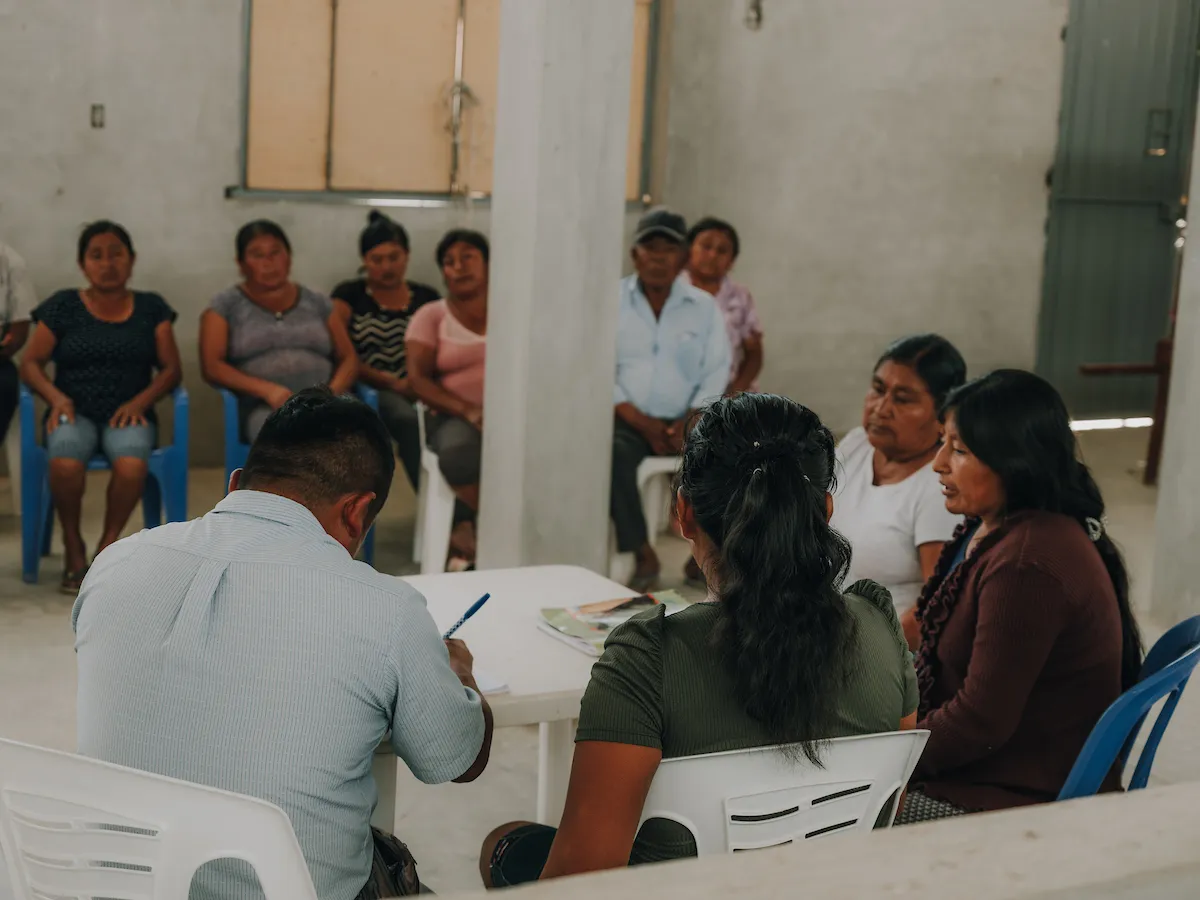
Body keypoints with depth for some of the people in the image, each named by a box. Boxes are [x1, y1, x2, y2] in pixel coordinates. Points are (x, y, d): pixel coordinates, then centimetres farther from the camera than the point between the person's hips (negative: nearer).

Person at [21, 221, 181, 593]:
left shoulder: (151, 308, 12)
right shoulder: (63, 306, 10)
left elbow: (170, 368, 8)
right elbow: (31, 363, 8)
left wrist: (141, 401, -10)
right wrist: (56, 397, -11)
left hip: (129, 413, 0)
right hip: (75, 412, 0)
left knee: (132, 464, -36)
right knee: (65, 463, -36)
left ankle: (107, 545, -11)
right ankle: (73, 547, -10)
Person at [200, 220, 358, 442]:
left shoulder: (318, 303, 21)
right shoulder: (226, 305, 13)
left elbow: (349, 359, 18)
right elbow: (211, 367, 2)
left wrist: (333, 392, -6)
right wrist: (266, 389, -14)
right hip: (263, 408, -2)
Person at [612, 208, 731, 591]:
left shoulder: (704, 306, 12)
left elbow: (715, 374, 5)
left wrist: (690, 422, -12)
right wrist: (641, 422, -14)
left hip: (685, 420, 2)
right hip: (628, 418, -1)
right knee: (612, 451, -35)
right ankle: (643, 554, -25)